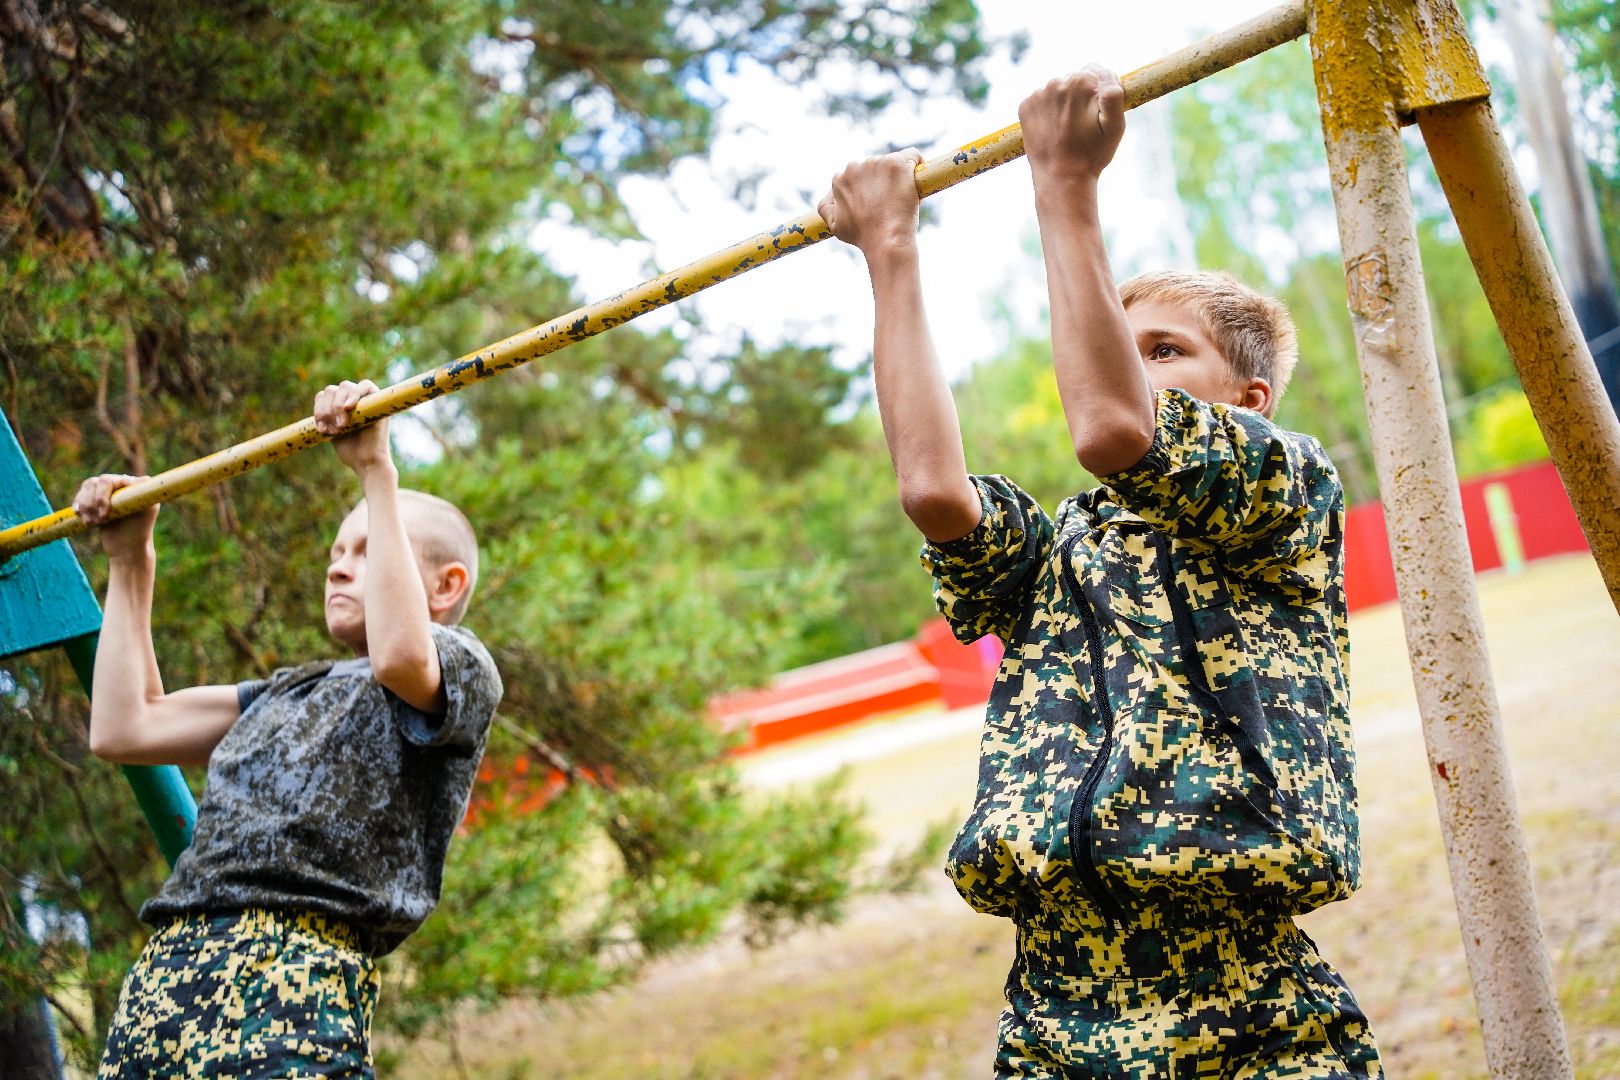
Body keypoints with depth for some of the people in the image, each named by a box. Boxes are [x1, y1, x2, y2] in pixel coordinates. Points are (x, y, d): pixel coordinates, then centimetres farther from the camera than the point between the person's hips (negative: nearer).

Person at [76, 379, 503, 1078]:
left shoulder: (461, 664, 8)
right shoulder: (293, 692, 31)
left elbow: (400, 655, -18)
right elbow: (124, 729, 28)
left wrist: (377, 472, -11)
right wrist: (129, 563, 34)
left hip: (293, 969, -7)